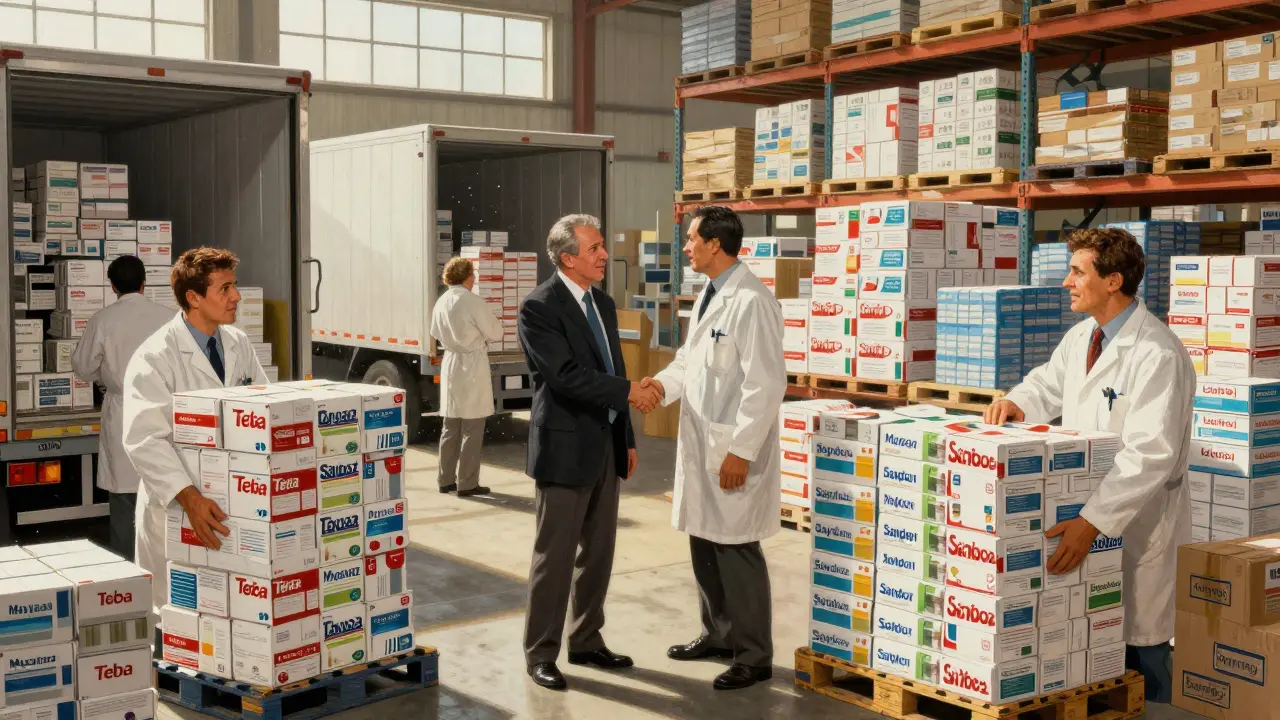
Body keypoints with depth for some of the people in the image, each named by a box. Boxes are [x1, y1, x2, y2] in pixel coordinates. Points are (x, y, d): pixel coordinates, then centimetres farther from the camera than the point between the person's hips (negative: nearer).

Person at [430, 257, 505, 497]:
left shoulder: (441, 302, 4)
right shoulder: (472, 301, -16)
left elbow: (436, 334, 18)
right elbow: (495, 333, -8)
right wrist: (497, 323, 13)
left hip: (450, 365, 7)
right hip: (472, 367, -7)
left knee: (450, 427, 14)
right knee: (472, 430, 0)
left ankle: (446, 480, 20)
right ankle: (467, 483, 3)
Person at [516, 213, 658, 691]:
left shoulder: (604, 304, 12)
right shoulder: (539, 307, -13)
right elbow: (567, 375, -23)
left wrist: (627, 438, 16)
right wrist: (629, 391, -20)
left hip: (605, 446, 8)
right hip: (565, 448, -8)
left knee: (597, 553, 14)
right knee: (554, 556, 1)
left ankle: (586, 641, 27)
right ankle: (540, 654, 12)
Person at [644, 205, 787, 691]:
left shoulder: (752, 301, -18)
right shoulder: (708, 295, 12)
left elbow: (766, 383, -21)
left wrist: (741, 451, -21)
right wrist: (663, 383, -3)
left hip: (734, 448, -9)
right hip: (700, 441, 9)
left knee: (735, 550, -1)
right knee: (704, 544, 17)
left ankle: (754, 657, 12)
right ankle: (718, 634, 33)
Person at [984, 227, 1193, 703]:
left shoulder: (1157, 355, -21)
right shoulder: (1081, 336, 7)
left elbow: (1150, 454, -27)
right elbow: (1050, 382, 24)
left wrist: (1093, 521, -31)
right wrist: (1017, 403, 0)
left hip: (1136, 526, -8)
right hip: (1083, 518, 8)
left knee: (1139, 657, 4)